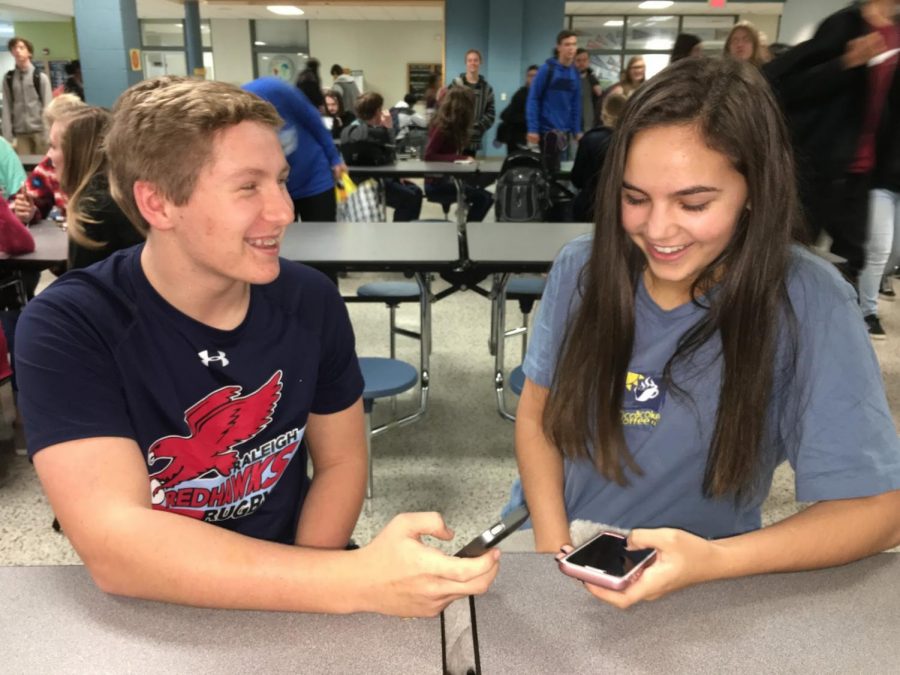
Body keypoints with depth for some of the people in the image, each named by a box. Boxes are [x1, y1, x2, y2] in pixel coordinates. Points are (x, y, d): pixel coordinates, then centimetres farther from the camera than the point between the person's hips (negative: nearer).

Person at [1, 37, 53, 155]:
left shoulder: (40, 77, 1)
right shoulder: (8, 78, 7)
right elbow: (7, 108, 4)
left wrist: (47, 135, -9)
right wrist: (8, 137, -3)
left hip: (40, 130, -2)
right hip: (20, 133, 2)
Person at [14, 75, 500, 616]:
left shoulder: (310, 299, -7)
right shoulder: (68, 328, -17)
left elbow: (342, 459, 3)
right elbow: (116, 548, -26)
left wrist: (297, 591, -13)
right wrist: (358, 580, -35)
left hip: (285, 587, 4)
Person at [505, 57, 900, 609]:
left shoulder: (808, 303, -16)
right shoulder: (582, 269, -7)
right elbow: (536, 411, 2)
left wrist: (715, 562, -28)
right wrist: (553, 544, -12)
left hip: (696, 593, -1)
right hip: (554, 539, 2)